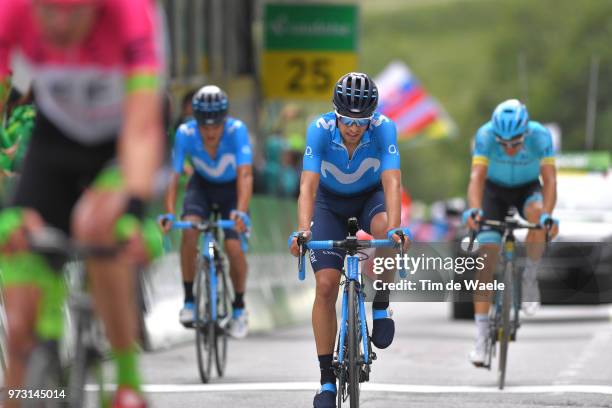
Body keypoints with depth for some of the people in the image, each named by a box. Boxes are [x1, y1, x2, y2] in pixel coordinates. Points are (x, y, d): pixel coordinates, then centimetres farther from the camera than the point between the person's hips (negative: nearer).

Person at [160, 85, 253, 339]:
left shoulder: (236, 130, -33)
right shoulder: (185, 133, -28)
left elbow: (245, 175, -40)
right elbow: (174, 177, -28)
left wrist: (241, 212, -54)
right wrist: (169, 214, -42)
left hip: (232, 188, -1)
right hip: (202, 185, 1)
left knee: (233, 247, -16)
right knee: (189, 230, -27)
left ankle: (239, 308, 9)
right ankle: (189, 301, -13)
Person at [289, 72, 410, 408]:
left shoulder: (384, 128, -29)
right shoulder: (320, 130, -29)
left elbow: (392, 183, -38)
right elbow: (308, 186, -36)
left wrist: (394, 229, -54)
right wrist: (303, 230, -52)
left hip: (370, 196, 0)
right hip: (331, 201, 0)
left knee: (383, 228, -37)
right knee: (326, 285, -12)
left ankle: (380, 306, -14)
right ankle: (327, 379, -4)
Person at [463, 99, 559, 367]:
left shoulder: (540, 136, -30)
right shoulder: (485, 135, -31)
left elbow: (549, 180, -35)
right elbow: (477, 177, -39)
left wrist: (548, 215, -52)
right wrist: (473, 210, -58)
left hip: (527, 188, 0)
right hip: (495, 189, 0)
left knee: (538, 215, -36)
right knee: (487, 257, -14)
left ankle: (530, 277, -10)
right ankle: (480, 336, -12)